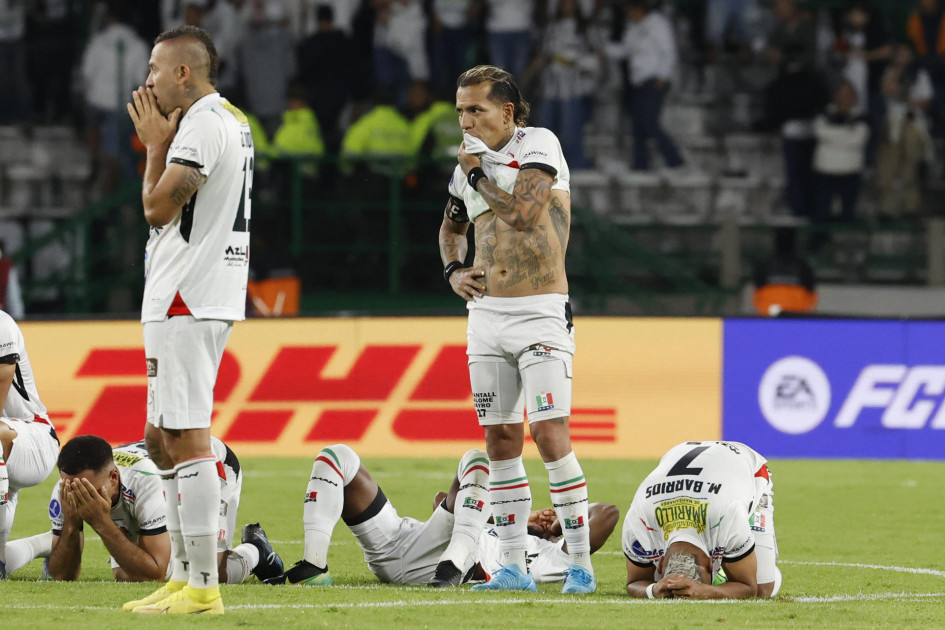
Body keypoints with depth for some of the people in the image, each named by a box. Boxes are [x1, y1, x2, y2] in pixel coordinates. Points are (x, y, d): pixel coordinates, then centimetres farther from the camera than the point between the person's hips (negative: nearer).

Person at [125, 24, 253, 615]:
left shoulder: (202, 126, -15)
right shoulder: (234, 122, 19)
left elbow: (158, 208, -15)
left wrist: (157, 143, -6)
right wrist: (163, 141, 18)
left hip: (186, 304, -11)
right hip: (203, 298, 11)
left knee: (187, 441, -10)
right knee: (164, 439, 15)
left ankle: (203, 587, -10)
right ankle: (184, 577, 18)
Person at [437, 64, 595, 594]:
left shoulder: (538, 145, -7)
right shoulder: (469, 164, 13)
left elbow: (525, 213, -21)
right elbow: (452, 227, 29)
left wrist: (479, 172, -9)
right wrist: (454, 271, 10)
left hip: (540, 312, -7)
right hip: (487, 313, 7)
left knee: (550, 434, -14)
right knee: (501, 440, 5)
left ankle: (581, 564, -9)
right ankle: (514, 567, 9)